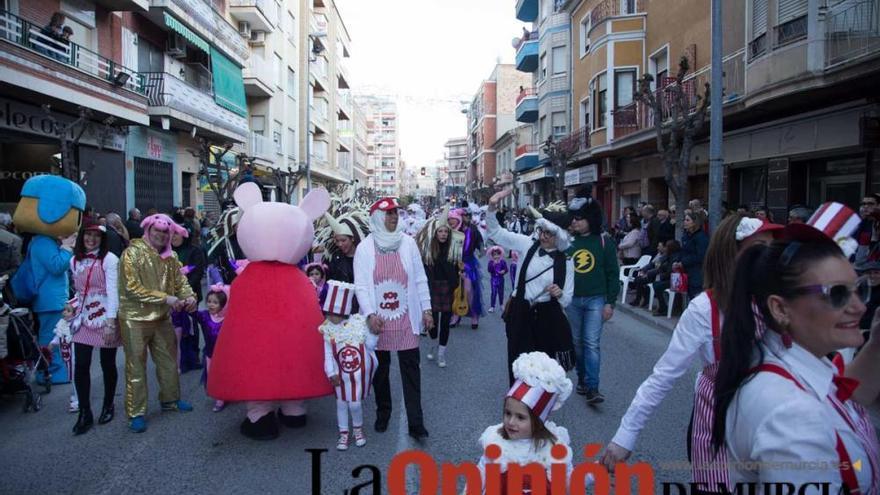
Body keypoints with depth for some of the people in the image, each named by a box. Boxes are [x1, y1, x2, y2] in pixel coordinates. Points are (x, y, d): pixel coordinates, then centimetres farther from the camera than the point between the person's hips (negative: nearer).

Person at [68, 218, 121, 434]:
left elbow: (113, 291, -16)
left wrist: (111, 321, -21)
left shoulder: (109, 259, -11)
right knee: (81, 365, 0)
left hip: (105, 317, -4)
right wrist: (74, 311, 11)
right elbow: (78, 290, 17)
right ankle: (84, 414, 10)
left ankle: (108, 406, 25)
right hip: (83, 318, 5)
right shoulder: (75, 260, 8)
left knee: (107, 364, 6)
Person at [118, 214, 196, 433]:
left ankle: (170, 399, 34)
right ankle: (136, 413, 11)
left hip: (162, 317, 6)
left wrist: (189, 296, -19)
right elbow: (132, 288, -18)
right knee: (136, 366, 2)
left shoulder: (170, 256, 6)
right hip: (135, 319, -6)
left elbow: (180, 281, 4)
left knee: (168, 360, 16)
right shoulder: (133, 253, -12)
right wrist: (165, 298, -22)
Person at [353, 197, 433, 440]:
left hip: (406, 318, 0)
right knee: (380, 369, 14)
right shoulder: (364, 247, -2)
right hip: (378, 319, 0)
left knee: (411, 370, 1)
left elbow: (420, 279, 5)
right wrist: (370, 314, -14)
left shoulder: (408, 243, 1)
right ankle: (383, 412, 33)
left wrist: (426, 309, 2)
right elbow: (360, 285, -4)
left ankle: (416, 423, 6)